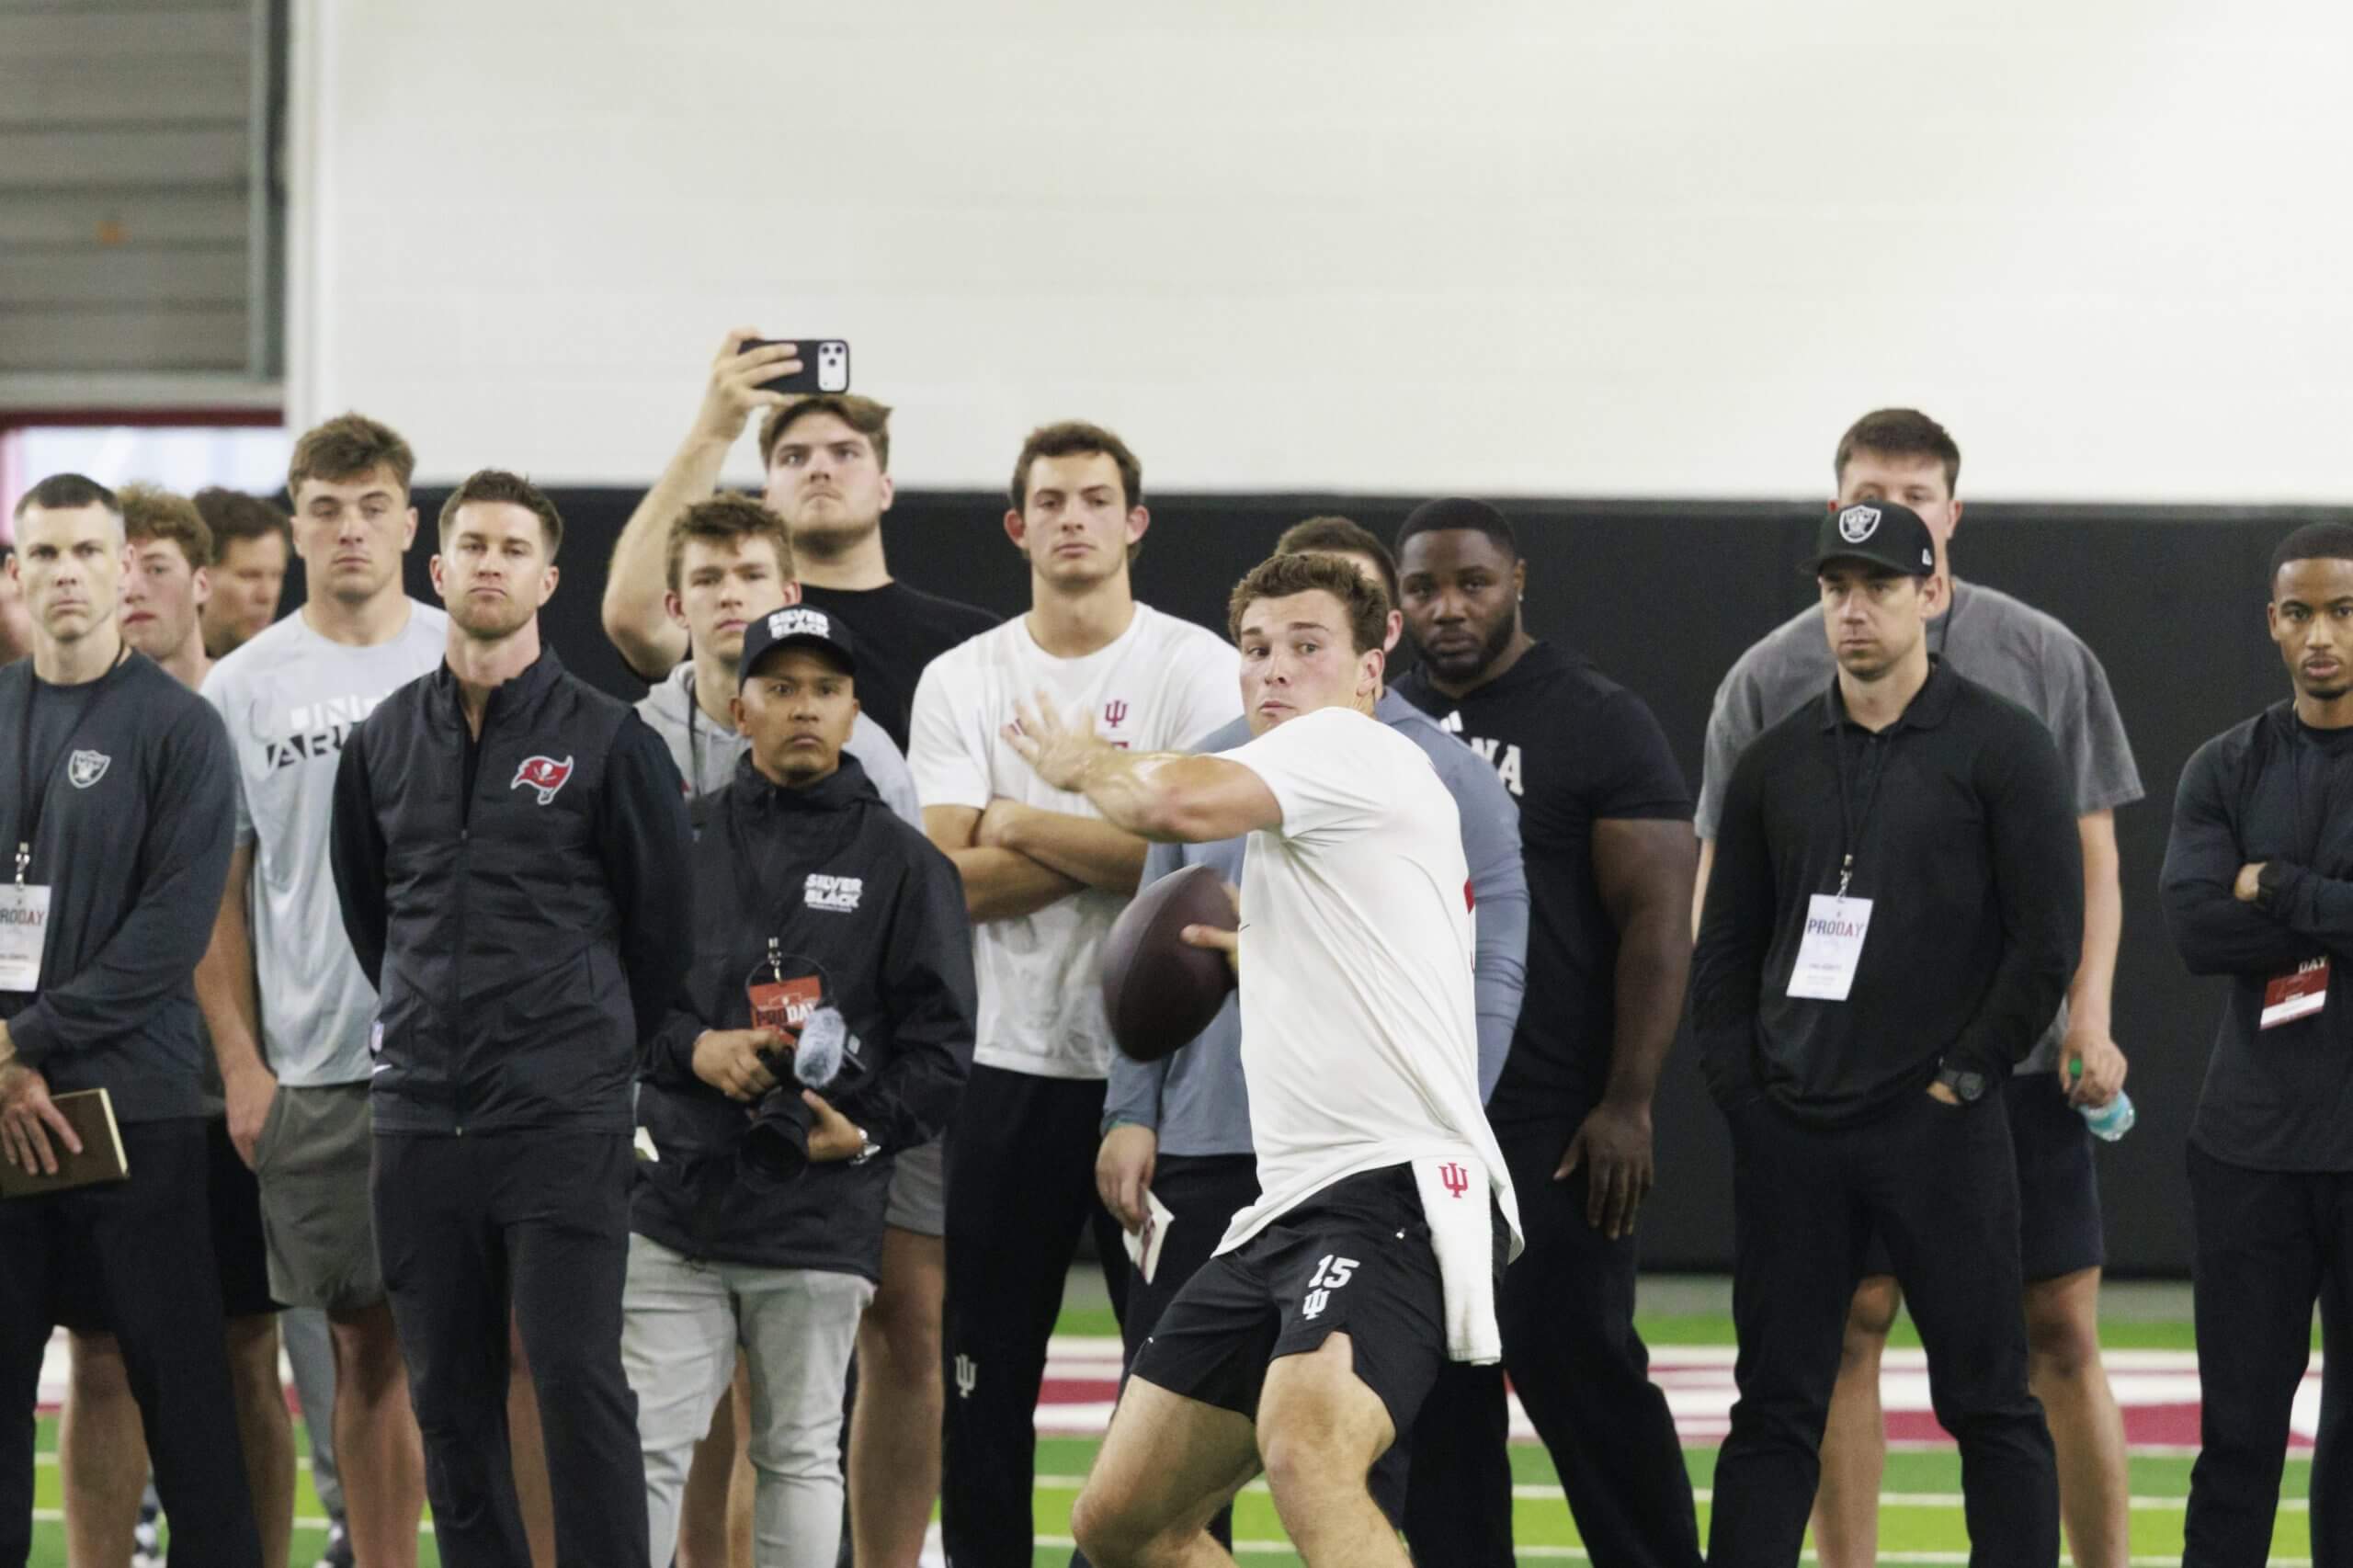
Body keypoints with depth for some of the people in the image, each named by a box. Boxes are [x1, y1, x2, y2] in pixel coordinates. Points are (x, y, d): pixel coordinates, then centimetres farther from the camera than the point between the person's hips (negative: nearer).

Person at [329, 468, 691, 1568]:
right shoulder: (383, 743, 11)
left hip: (565, 1123, -4)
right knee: (449, 1395, 6)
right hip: (420, 1121, 4)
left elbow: (662, 918, 3)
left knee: (579, 1380, -9)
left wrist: (599, 1047, 8)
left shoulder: (608, 740, -2)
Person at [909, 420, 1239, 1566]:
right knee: (982, 1376, 6)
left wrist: (1022, 826, -6)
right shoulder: (961, 680, 6)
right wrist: (1110, 849, -11)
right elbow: (952, 878, -5)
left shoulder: (1198, 669, 0)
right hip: (1007, 1063, 2)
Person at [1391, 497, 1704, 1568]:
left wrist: (1627, 1105, -15)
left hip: (1551, 1126, -6)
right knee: (1434, 1384, 6)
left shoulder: (1600, 725, -4)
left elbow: (1658, 921, -9)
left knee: (1573, 1361, -8)